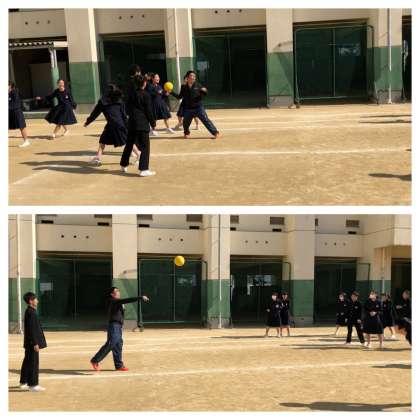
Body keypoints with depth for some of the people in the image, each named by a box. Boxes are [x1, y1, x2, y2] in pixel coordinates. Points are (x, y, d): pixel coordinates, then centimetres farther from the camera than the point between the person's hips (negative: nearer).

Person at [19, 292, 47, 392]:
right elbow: (31, 329, -21)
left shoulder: (29, 311, 13)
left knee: (27, 362, 17)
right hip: (32, 342, -10)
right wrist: (35, 343, -21)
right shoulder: (31, 312, -18)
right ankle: (33, 384, -2)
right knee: (33, 363, -5)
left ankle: (23, 383, 26)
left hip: (29, 343, 10)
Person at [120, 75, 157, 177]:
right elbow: (148, 111, -8)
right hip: (142, 124, -6)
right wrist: (153, 123, 2)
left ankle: (123, 165, 30)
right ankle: (143, 169, -9)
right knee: (145, 146, -2)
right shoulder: (145, 95, -9)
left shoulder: (131, 94, 7)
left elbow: (128, 107, 15)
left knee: (129, 145, 19)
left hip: (131, 123, 6)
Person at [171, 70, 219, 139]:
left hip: (198, 107, -2)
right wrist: (171, 92, 4)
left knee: (206, 120, -8)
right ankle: (186, 133, 38)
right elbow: (179, 97, 10)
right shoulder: (184, 87, 2)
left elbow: (204, 94, 5)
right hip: (188, 109, 2)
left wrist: (204, 91, -18)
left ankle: (215, 132, -5)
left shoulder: (197, 85, -2)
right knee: (185, 122, 8)